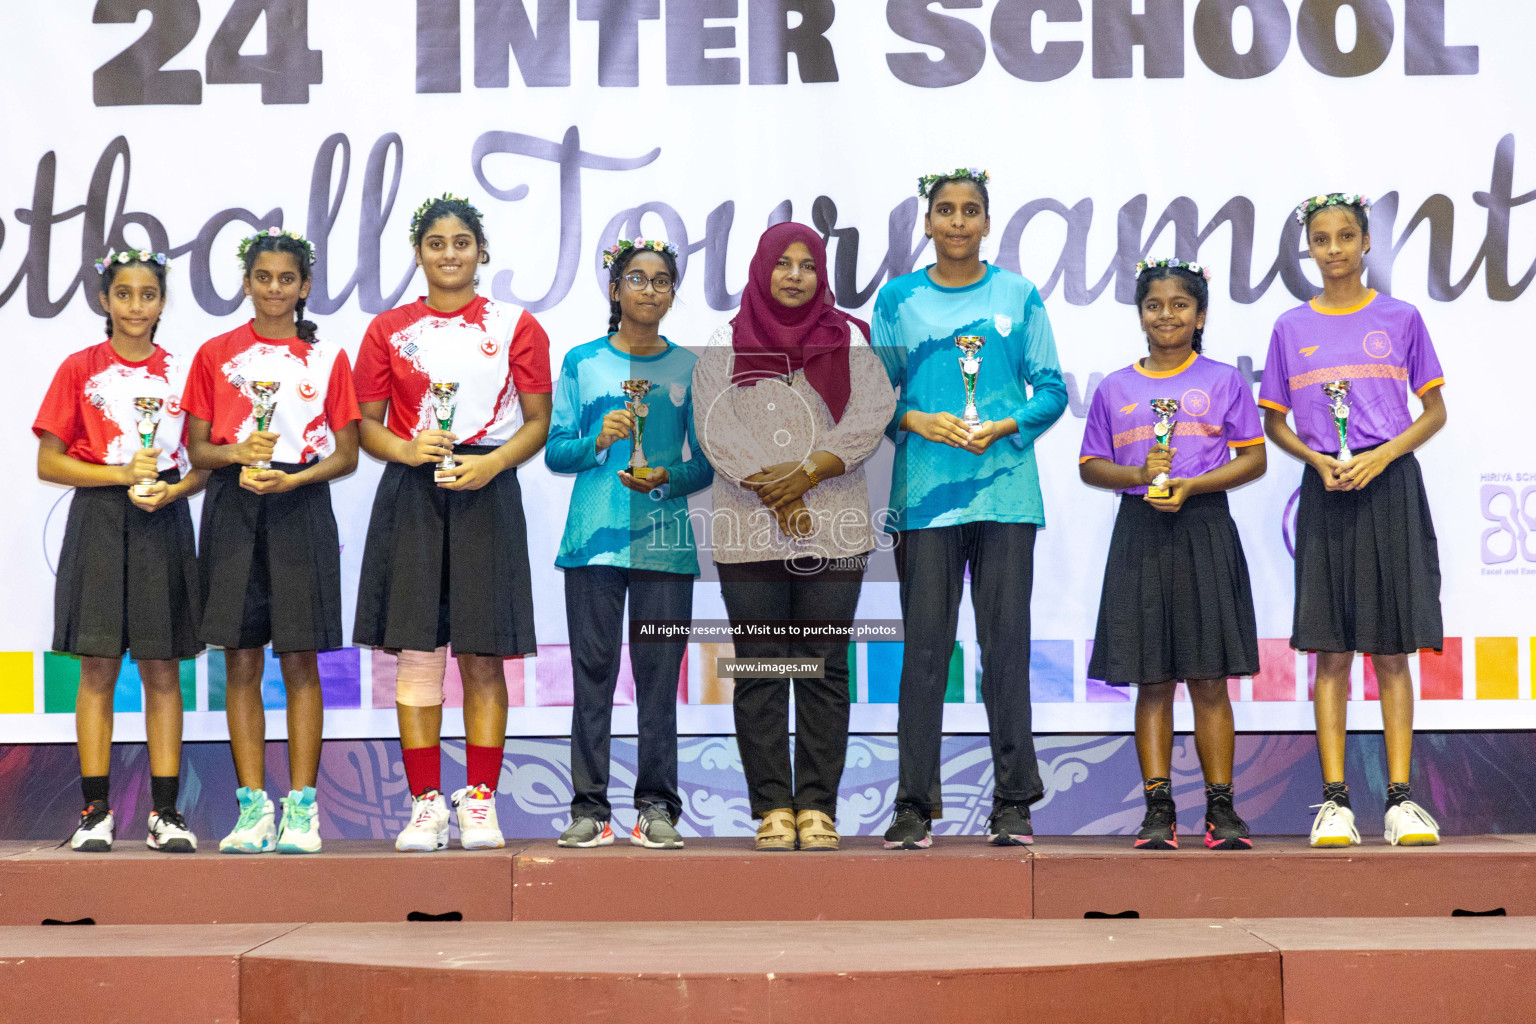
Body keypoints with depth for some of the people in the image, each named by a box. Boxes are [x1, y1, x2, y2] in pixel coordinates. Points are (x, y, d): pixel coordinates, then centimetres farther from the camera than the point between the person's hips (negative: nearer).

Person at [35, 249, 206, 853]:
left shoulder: (181, 372, 8)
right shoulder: (80, 369, 3)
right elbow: (48, 463, 0)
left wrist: (171, 489, -11)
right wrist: (121, 473, -11)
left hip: (164, 525, 1)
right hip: (99, 524, -1)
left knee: (163, 672, 2)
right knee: (98, 669, -2)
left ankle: (166, 812, 5)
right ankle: (96, 811, 4)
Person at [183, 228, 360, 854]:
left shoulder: (328, 357, 7)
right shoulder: (216, 354, 10)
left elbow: (346, 454, 5)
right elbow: (197, 448, 9)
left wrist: (293, 478, -11)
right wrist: (238, 454, -12)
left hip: (302, 507, -1)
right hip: (233, 510, 1)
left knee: (300, 659, -2)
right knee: (240, 660, 0)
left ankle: (301, 808, 2)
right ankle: (252, 808, 6)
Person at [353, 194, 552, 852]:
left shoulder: (515, 327, 7)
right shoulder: (389, 329, 10)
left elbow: (538, 421, 5)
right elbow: (367, 425, 10)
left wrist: (493, 462, -12)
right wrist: (407, 449, -10)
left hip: (486, 494, -1)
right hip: (411, 497, 1)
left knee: (483, 655, -1)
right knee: (417, 651, -2)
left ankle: (480, 802, 5)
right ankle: (425, 805, 4)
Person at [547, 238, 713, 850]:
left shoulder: (689, 368, 9)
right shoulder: (582, 363, 8)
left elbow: (706, 464, 10)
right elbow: (555, 452, 6)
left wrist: (667, 479, -9)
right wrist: (598, 441, -13)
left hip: (665, 541, 0)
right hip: (594, 539, 0)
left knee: (659, 674, -1)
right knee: (593, 672, -1)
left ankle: (656, 809, 5)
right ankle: (589, 810, 3)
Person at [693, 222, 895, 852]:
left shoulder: (848, 341, 11)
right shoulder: (725, 344, 8)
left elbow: (871, 416, -2)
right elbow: (715, 426, -3)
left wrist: (806, 474, -14)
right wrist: (776, 496, -13)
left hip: (833, 529, 0)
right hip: (748, 532, 0)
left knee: (824, 669, -1)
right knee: (759, 671, -1)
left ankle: (818, 806, 3)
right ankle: (772, 807, 3)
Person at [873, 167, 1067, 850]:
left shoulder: (1018, 295, 9)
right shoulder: (898, 298, 10)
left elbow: (1052, 389, 8)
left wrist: (1003, 428, -9)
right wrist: (919, 422, -10)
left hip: (1005, 491, 0)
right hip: (925, 492, 0)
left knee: (1006, 641, -1)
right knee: (925, 645, -1)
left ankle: (1012, 802, 6)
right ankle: (915, 804, 4)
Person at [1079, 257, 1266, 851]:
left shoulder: (1223, 380, 6)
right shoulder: (1115, 389, 11)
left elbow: (1253, 459, 3)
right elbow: (1090, 467, 12)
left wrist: (1191, 485, -12)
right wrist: (1139, 474, -8)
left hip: (1204, 529, -1)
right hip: (1140, 532, 2)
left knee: (1208, 679, -2)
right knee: (1152, 680, 1)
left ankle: (1221, 807, 2)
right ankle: (1158, 808, 4)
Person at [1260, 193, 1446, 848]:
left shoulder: (1400, 319, 5)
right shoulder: (1291, 328, 8)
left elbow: (1435, 411, 5)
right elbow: (1274, 423, 12)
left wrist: (1381, 455, -10)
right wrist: (1319, 459, -7)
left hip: (1390, 487, -1)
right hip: (1325, 495, 1)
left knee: (1392, 650, -1)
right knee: (1331, 651, -1)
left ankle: (1400, 799, 2)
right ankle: (1334, 800, 1)